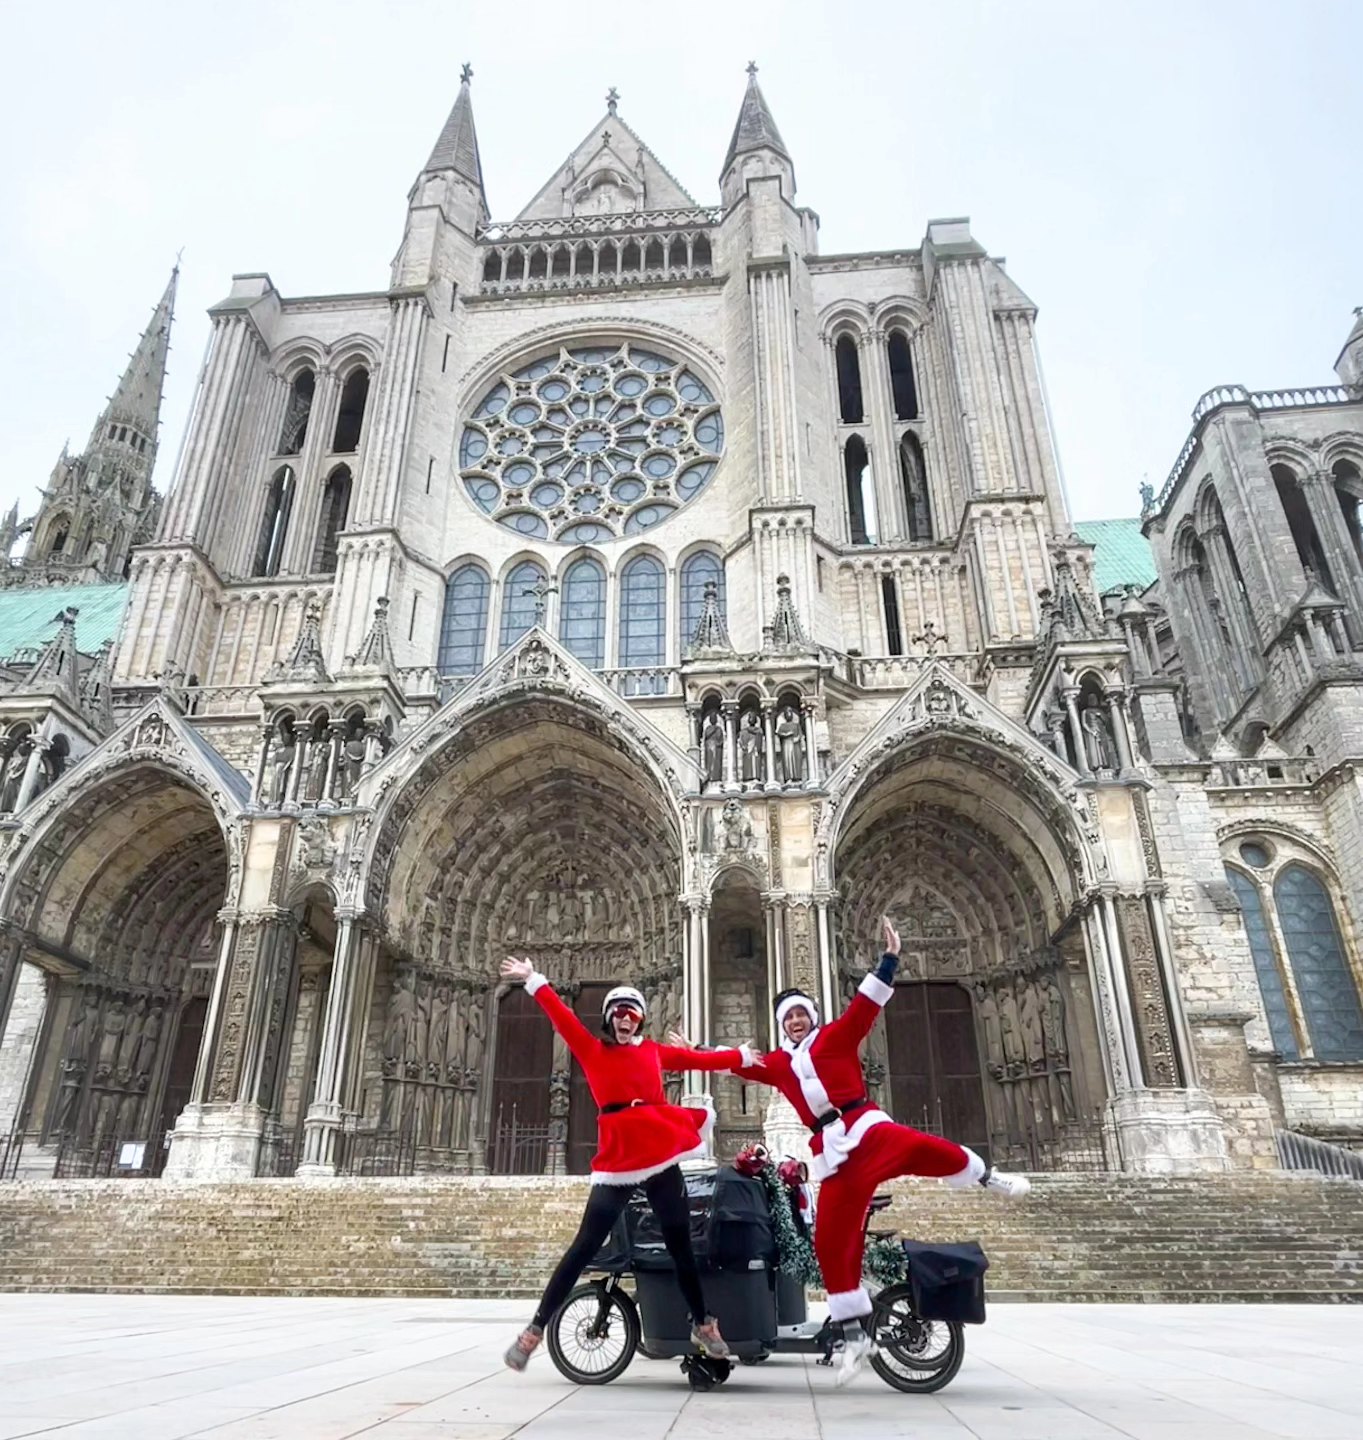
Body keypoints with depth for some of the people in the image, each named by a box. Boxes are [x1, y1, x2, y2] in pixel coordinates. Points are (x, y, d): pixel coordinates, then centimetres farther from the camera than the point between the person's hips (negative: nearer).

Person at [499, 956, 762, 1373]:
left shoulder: (655, 1051, 14)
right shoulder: (593, 1049, 6)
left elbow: (699, 1059, 16)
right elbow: (562, 1017, 0)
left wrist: (741, 1057, 14)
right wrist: (534, 981, -5)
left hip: (661, 1152, 3)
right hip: (618, 1156, -2)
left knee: (680, 1244, 11)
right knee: (585, 1246, -2)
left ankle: (702, 1325, 27)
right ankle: (536, 1329, 8)